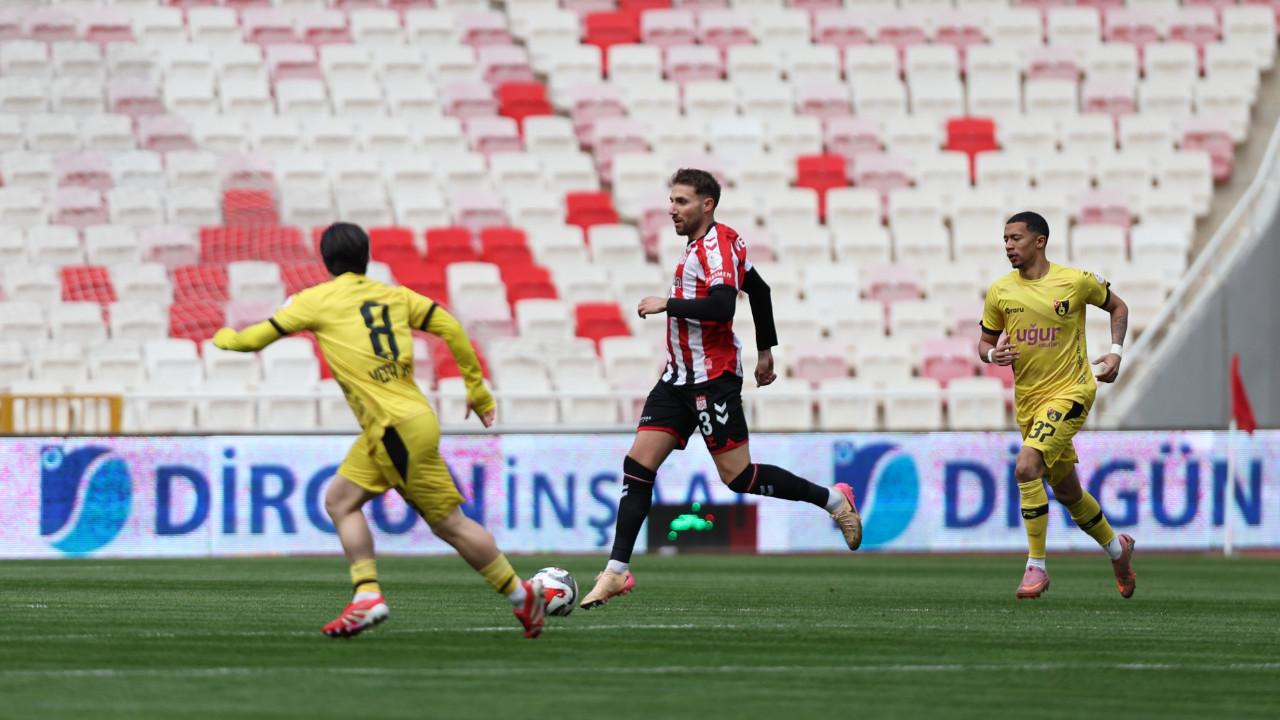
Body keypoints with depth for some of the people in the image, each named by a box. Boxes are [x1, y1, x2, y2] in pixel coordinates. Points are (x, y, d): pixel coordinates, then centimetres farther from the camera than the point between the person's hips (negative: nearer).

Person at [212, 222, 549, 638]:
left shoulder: (319, 300, -3)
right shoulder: (395, 296, 12)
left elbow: (256, 338, 3)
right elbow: (450, 328, 6)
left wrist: (226, 338, 26)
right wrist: (477, 390, 14)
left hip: (401, 428, -8)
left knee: (448, 524, 0)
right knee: (340, 501, 11)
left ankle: (523, 596, 5)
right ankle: (367, 598, 4)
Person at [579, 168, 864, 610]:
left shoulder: (717, 245, -14)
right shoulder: (705, 244, 16)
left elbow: (722, 306, -29)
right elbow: (759, 290, 26)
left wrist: (667, 305, -20)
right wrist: (766, 351, 31)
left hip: (712, 379, -9)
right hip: (679, 376, 9)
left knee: (737, 475, -6)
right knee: (638, 464, -2)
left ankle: (832, 499, 12)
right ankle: (616, 571, -3)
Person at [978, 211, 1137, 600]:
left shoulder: (1077, 281, -7)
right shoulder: (1000, 291, 1)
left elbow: (1117, 307, 10)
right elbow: (984, 342, 13)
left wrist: (1115, 353, -3)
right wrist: (994, 354, -11)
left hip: (1070, 392, -5)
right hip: (1028, 401, 5)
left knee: (1026, 466, -26)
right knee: (1067, 492, 15)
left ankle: (1036, 567, -18)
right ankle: (1116, 547, 41)